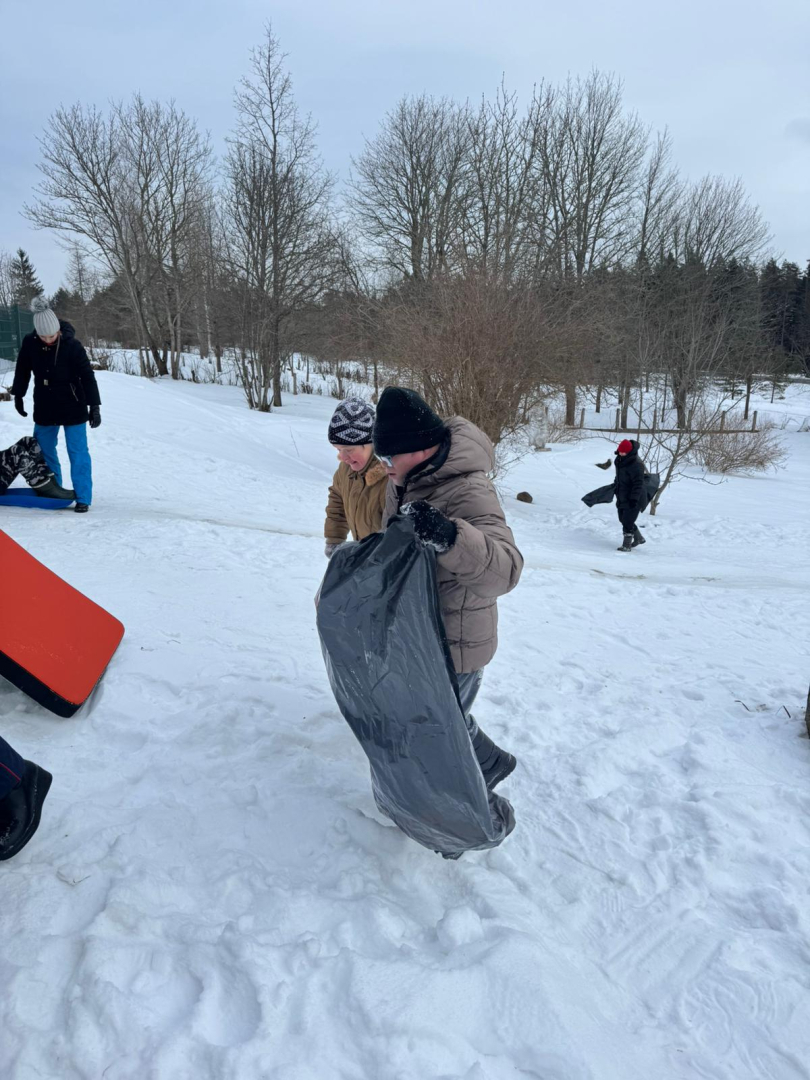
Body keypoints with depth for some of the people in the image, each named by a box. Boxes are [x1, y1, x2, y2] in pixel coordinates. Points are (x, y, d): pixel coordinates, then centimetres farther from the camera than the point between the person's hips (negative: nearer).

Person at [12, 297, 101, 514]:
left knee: (77, 452, -3)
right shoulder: (29, 343, -8)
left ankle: (82, 498, 2)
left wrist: (94, 406, -18)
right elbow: (22, 370, 8)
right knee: (44, 450, 12)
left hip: (73, 407, -4)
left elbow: (87, 376, -15)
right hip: (45, 406, 4)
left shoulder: (72, 345, -18)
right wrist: (18, 395, 15)